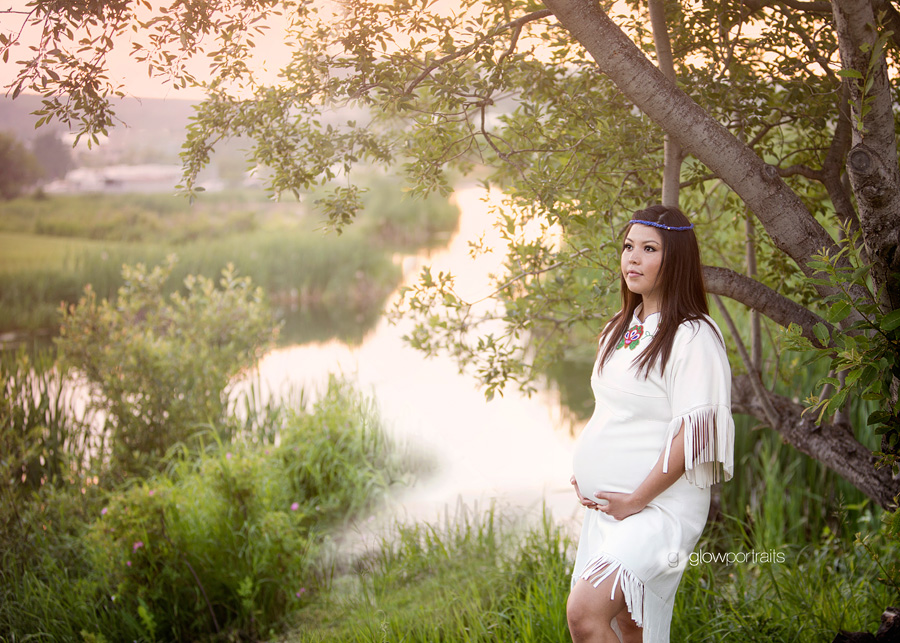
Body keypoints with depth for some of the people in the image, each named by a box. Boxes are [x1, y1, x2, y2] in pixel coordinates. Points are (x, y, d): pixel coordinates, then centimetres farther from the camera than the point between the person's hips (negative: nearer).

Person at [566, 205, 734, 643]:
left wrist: (636, 500, -16)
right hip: (607, 504, 8)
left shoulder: (693, 337, -13)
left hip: (660, 505, -8)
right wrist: (584, 470, 10)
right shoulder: (622, 329, 13)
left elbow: (692, 435, -18)